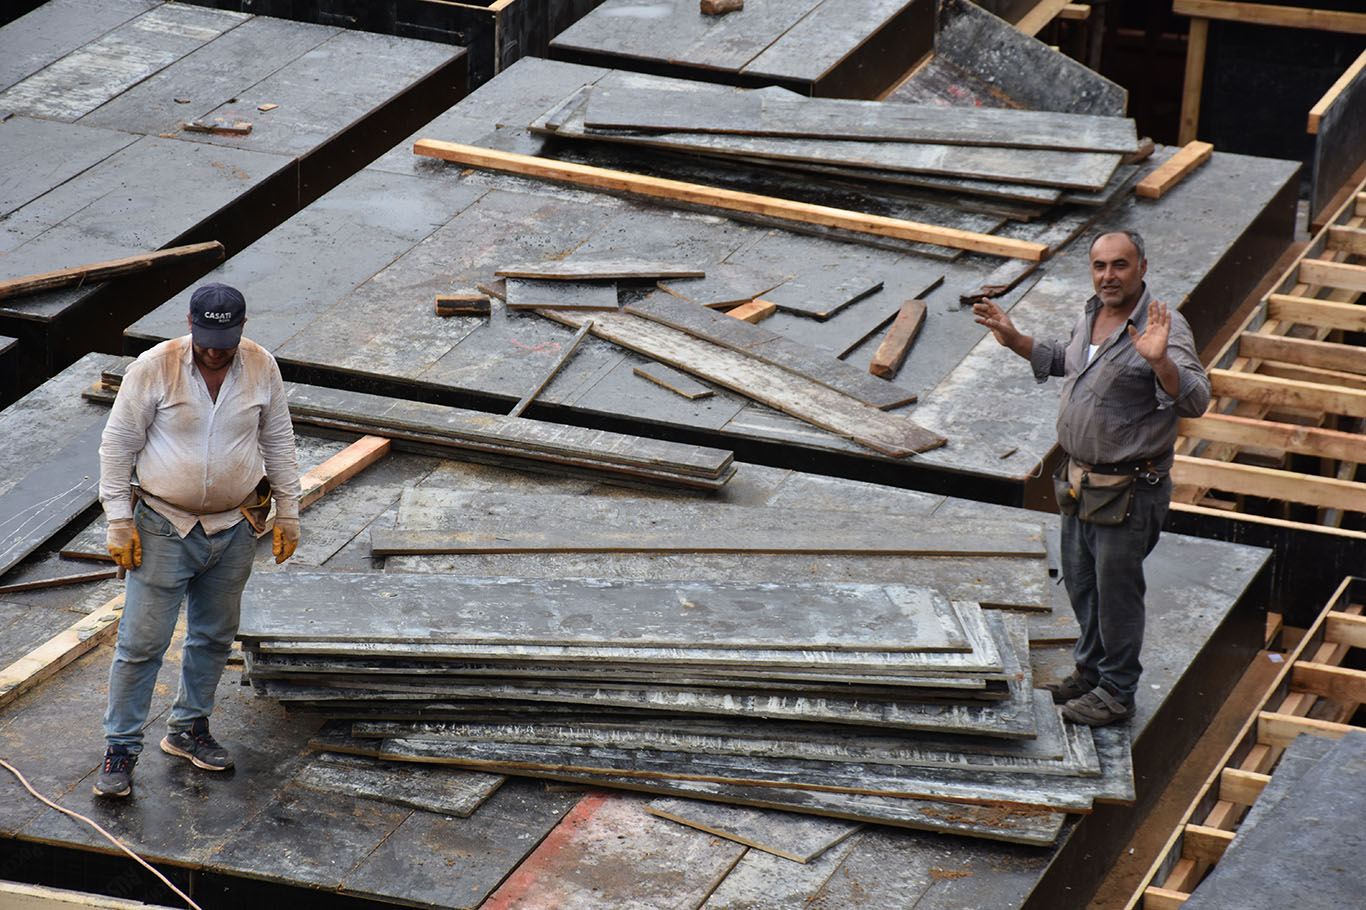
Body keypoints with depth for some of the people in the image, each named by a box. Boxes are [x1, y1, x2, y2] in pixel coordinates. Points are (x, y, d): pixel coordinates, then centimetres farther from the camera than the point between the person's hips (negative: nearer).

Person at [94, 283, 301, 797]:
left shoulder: (261, 368, -3)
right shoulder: (153, 369, -14)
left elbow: (278, 442, 10)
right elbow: (117, 445, -7)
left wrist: (287, 513, 10)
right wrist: (119, 523, -9)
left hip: (235, 530, 4)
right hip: (164, 530, -4)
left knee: (214, 637, 15)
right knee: (141, 643, -3)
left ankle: (188, 730, 32)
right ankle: (121, 750, 6)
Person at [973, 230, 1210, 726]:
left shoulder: (1165, 328, -22)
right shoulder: (1090, 316, 3)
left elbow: (1195, 400, -33)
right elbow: (1064, 359, 26)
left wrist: (1159, 359, -49)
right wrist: (1015, 340, 16)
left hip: (1128, 491, -8)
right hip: (1081, 481, 8)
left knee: (1116, 590, 4)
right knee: (1081, 580, 22)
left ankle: (1117, 690, 20)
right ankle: (1090, 669, 41)